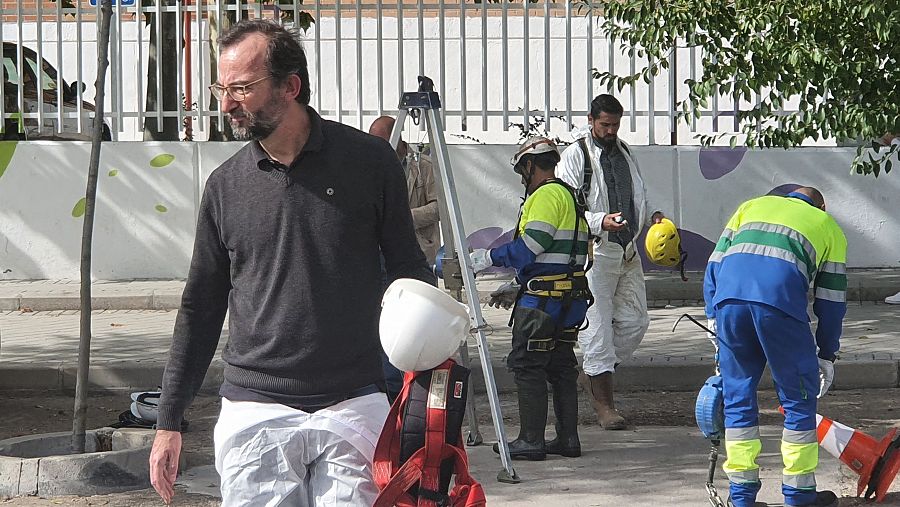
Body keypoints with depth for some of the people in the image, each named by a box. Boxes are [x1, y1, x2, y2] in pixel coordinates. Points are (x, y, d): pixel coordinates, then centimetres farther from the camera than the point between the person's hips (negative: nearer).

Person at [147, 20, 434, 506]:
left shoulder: (368, 161, 0)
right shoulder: (225, 185, 6)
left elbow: (410, 276, 8)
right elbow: (200, 308, 13)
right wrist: (168, 423, 12)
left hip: (353, 410, -1)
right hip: (254, 413, 2)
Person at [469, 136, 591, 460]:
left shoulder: (546, 195, -10)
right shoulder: (571, 196, 20)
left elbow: (531, 245, -19)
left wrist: (488, 258, -9)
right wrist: (515, 286, 25)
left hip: (542, 299, -10)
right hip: (571, 297, 10)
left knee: (526, 365, -5)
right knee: (561, 366, 12)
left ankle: (531, 440, -7)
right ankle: (568, 438, 12)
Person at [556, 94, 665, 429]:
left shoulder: (625, 153, 15)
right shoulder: (575, 155, -6)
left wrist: (651, 215, 6)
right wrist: (600, 222, -26)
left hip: (627, 251, 7)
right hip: (593, 254, -7)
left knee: (635, 320, 7)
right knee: (597, 327, -5)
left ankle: (593, 375, 25)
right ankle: (604, 404, 0)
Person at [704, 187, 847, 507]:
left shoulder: (751, 206, 35)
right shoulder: (827, 225, 29)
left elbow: (714, 264, 25)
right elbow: (831, 300, 25)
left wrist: (713, 319, 27)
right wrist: (827, 356, 31)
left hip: (729, 299, 3)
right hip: (781, 300, -3)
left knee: (738, 397, 15)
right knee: (798, 400, 12)